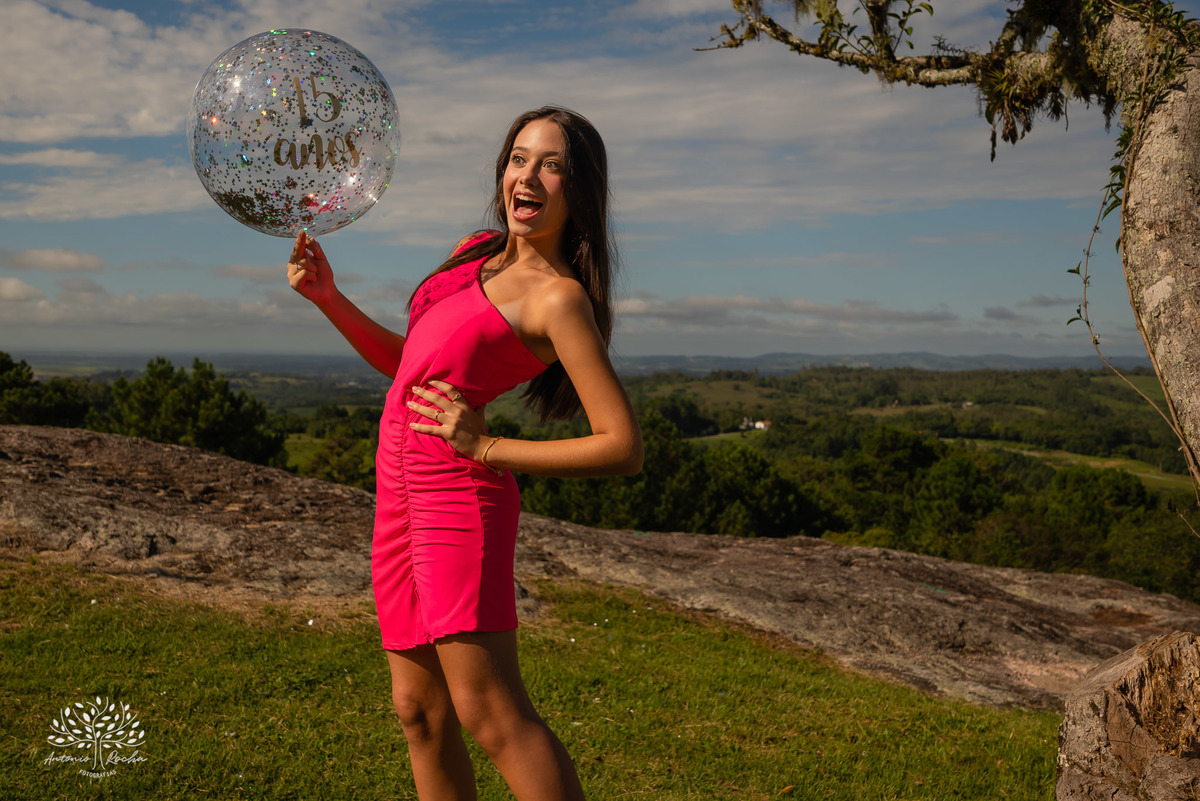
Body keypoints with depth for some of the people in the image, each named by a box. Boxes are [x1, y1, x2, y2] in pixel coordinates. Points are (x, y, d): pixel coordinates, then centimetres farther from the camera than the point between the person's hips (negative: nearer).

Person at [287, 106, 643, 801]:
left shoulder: (558, 297, -12)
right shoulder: (476, 251, 13)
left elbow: (625, 449, -17)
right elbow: (407, 360, 23)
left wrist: (487, 447, -17)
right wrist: (327, 296, 11)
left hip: (459, 496, -8)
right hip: (401, 494, 8)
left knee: (490, 712, -9)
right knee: (420, 709, 14)